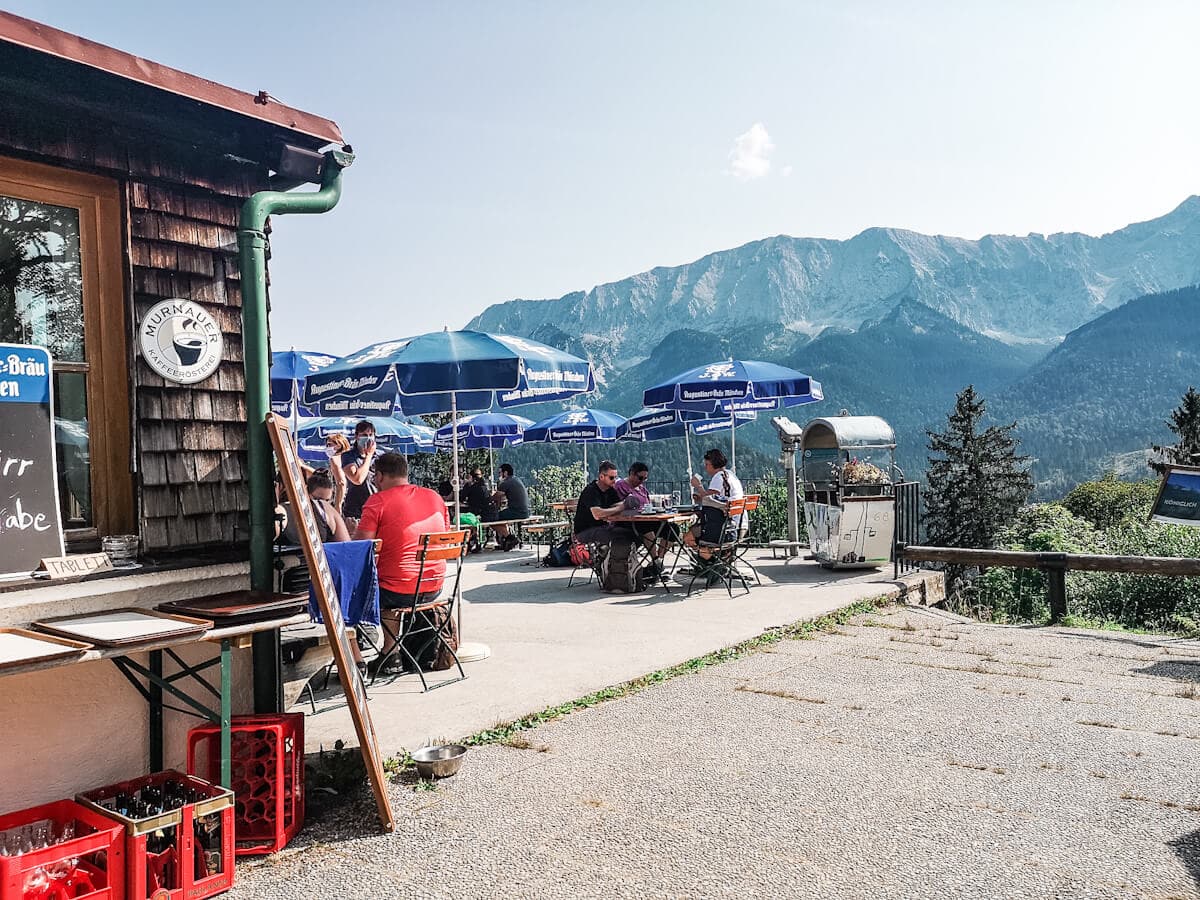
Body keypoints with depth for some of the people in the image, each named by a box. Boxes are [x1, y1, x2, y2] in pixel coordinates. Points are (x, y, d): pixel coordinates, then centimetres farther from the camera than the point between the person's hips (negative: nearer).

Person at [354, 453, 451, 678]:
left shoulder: (378, 501, -9)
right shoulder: (435, 497, 7)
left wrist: (353, 531, 11)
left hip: (398, 590, -6)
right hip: (434, 588, 6)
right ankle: (389, 654, 36)